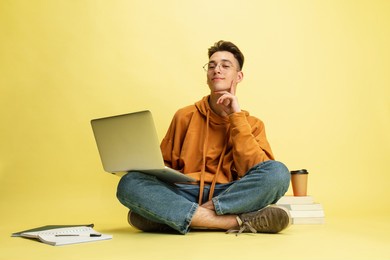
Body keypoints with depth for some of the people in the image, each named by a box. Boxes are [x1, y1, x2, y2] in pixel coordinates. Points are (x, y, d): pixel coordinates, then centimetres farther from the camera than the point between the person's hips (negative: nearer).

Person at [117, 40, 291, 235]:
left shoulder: (252, 124, 12)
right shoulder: (185, 116, 13)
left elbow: (255, 170, -6)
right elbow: (164, 167, 17)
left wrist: (237, 117, -4)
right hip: (185, 195, 1)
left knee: (278, 172, -28)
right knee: (129, 183, -26)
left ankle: (177, 216, -26)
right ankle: (237, 222, -30)